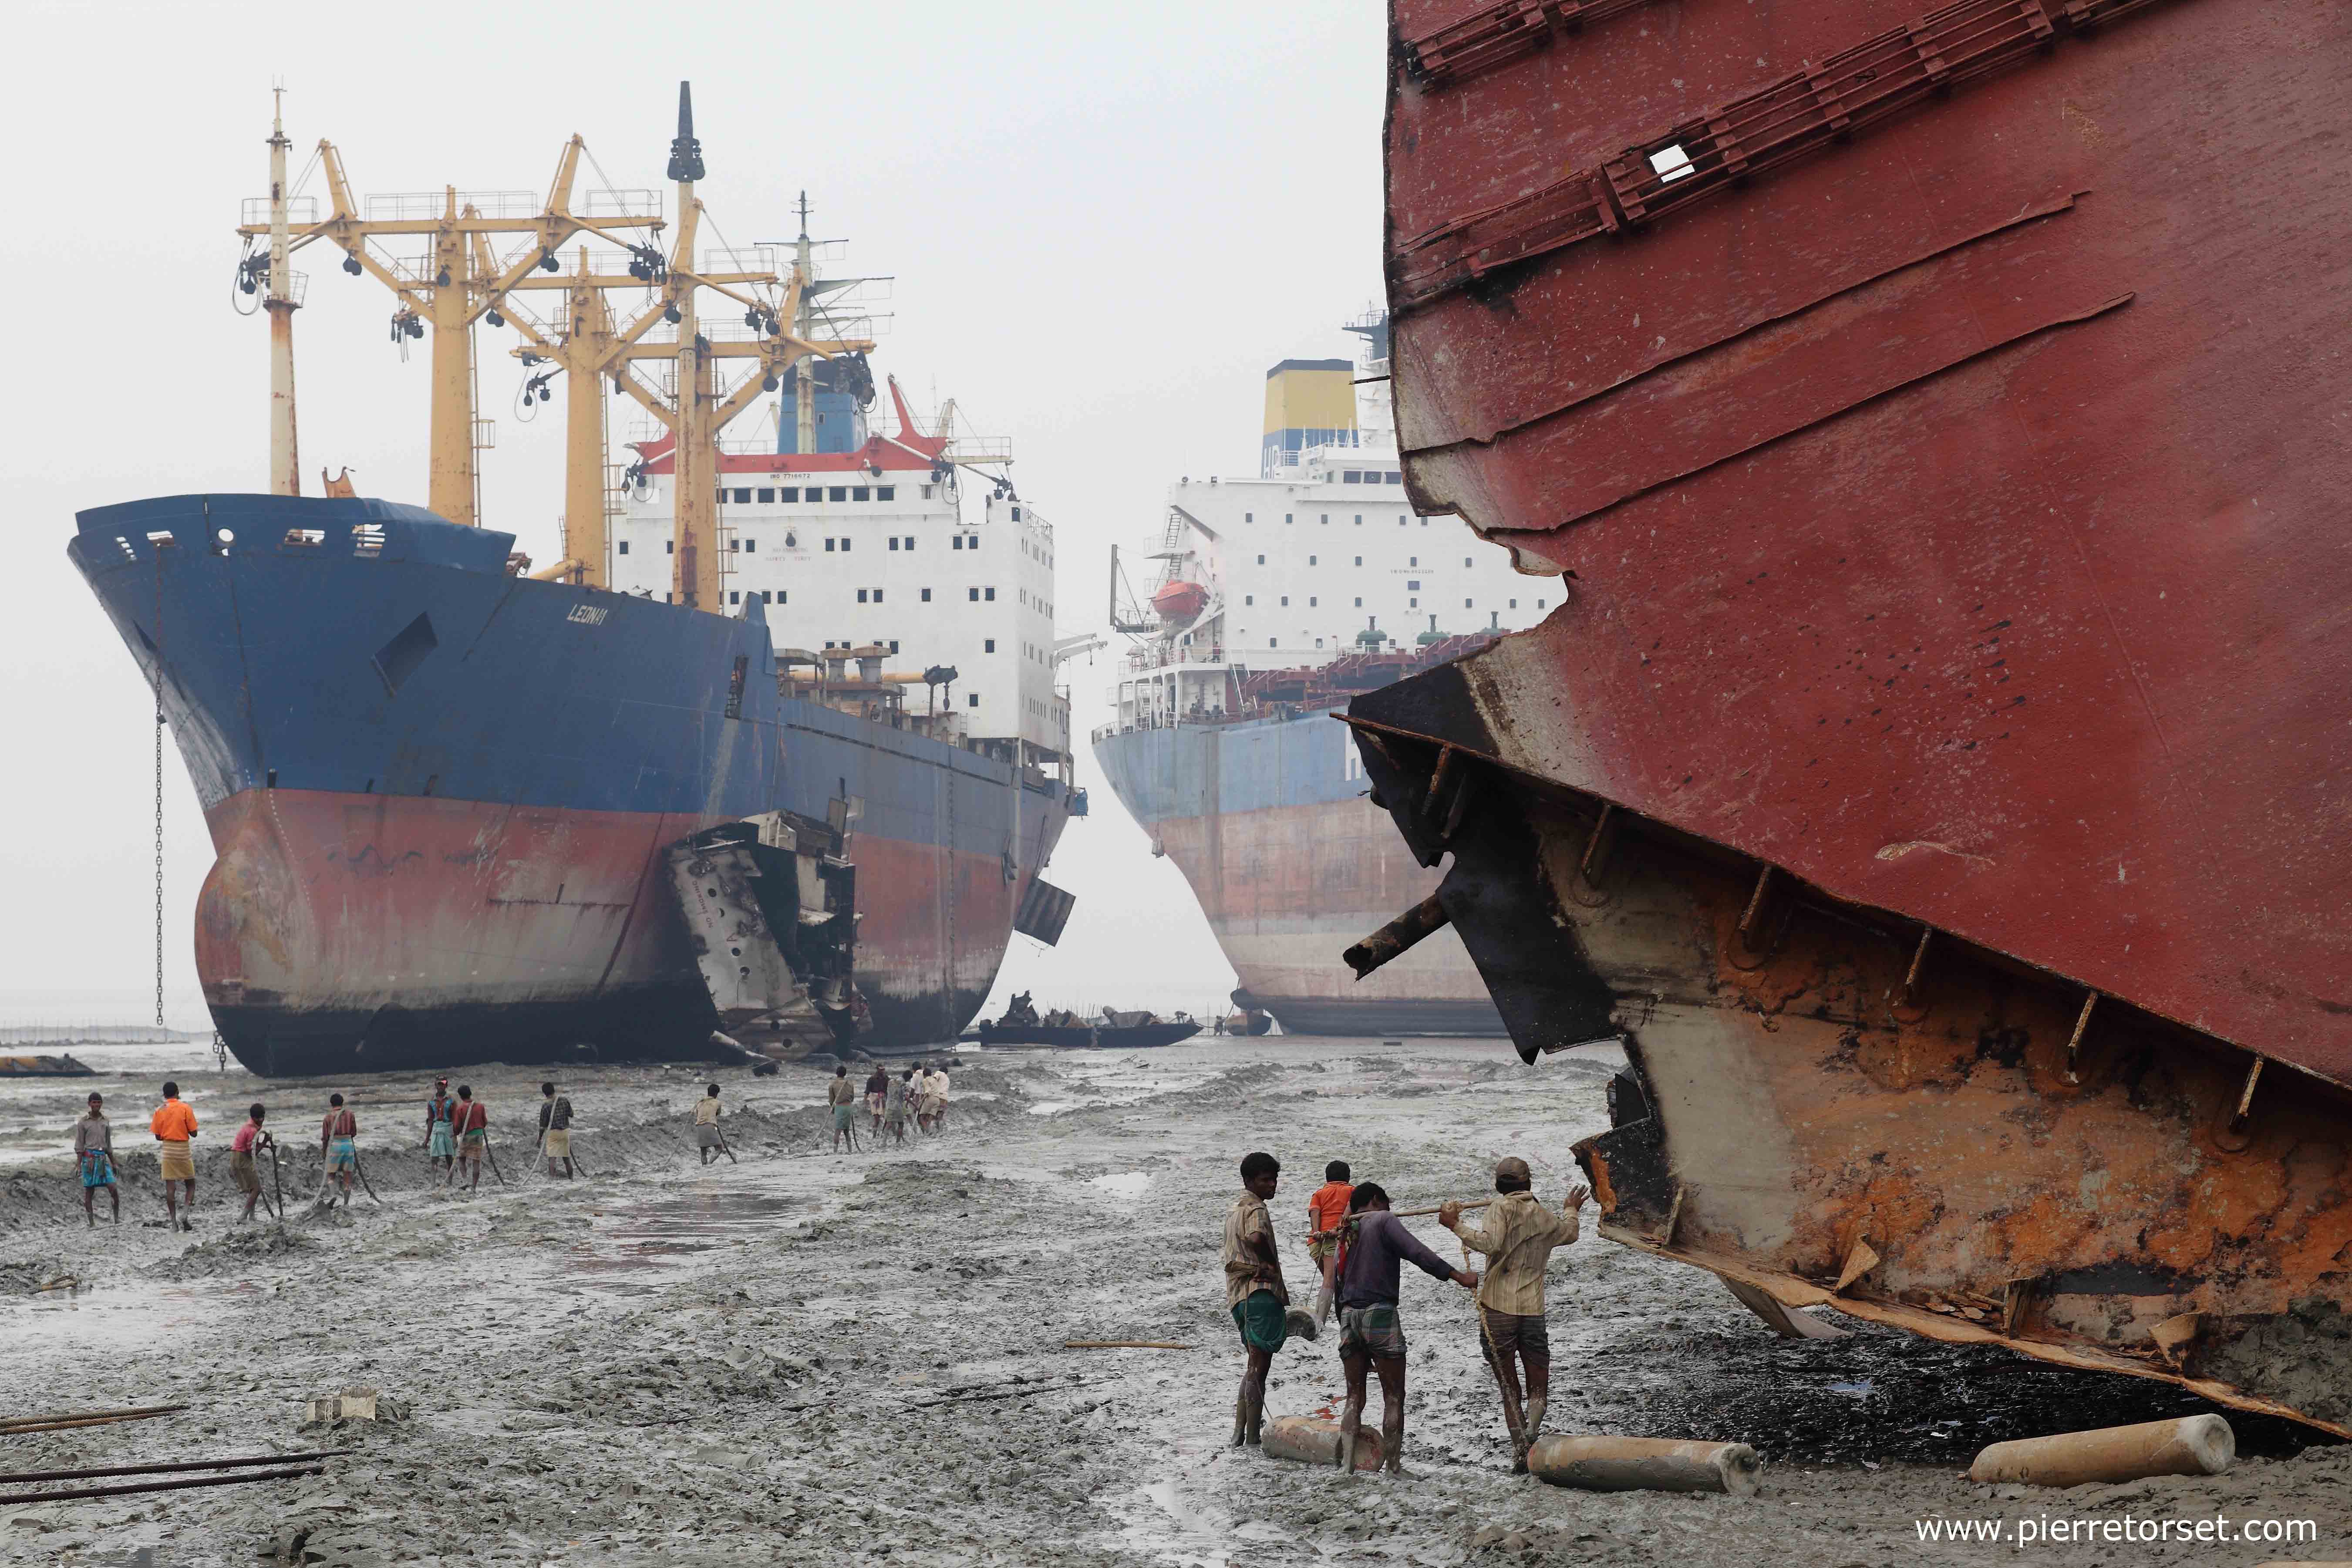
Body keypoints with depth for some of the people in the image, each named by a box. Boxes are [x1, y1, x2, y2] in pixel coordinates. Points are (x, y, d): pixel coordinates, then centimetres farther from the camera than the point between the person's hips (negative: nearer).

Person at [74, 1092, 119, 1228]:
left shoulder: (105, 1121, 14)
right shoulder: (83, 1122, 1)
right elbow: (79, 1145, -1)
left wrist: (114, 1163, 18)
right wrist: (79, 1164, -9)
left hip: (103, 1158, 4)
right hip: (89, 1158, -4)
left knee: (114, 1189, -8)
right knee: (89, 1191, -2)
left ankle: (117, 1219, -1)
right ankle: (92, 1223, 1)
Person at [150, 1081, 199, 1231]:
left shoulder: (159, 1111, 1)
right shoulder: (185, 1109, -7)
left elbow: (158, 1137, 5)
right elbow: (194, 1133, -5)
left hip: (167, 1149, 2)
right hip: (183, 1150, -2)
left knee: (169, 1186, 4)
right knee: (191, 1184, 10)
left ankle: (173, 1221, 2)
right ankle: (185, 1215, -9)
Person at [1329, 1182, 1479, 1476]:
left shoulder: (1343, 1236, 20)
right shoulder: (1383, 1220, 0)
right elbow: (1416, 1252, -15)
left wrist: (1346, 1328, 24)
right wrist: (1458, 1275, -17)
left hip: (1348, 1317, 6)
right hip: (1380, 1314, -6)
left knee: (1354, 1394, 12)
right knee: (1394, 1395, 1)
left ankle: (1347, 1464, 6)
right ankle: (1394, 1466, 0)